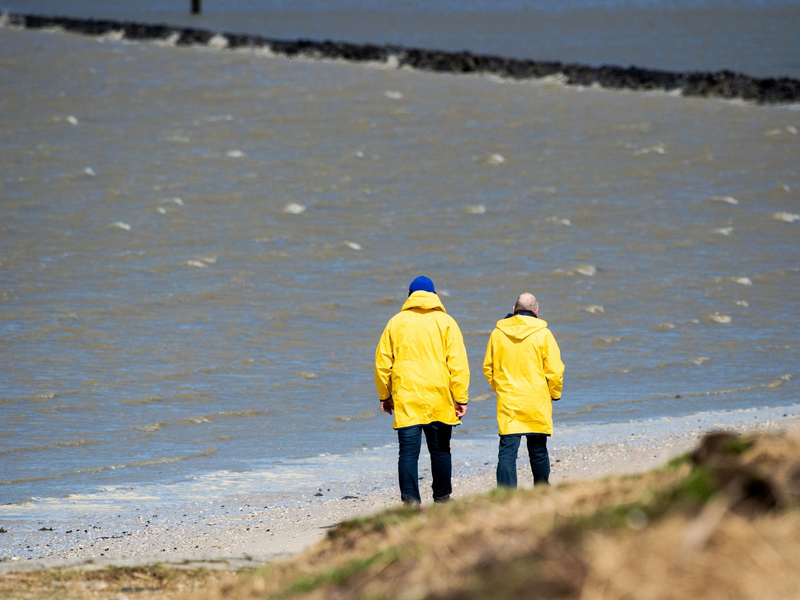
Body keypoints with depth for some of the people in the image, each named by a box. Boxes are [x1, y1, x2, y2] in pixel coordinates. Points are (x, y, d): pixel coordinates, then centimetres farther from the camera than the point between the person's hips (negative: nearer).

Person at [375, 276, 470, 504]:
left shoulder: (396, 323, 5)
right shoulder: (446, 322, 2)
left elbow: (383, 362, 7)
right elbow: (458, 364, -3)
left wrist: (385, 396, 17)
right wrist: (461, 399, -1)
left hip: (405, 399, 0)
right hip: (439, 400, 0)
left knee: (408, 452, -2)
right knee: (440, 450, 14)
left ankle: (411, 502, -11)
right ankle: (442, 499, 23)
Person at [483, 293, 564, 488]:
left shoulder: (498, 333, 3)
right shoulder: (543, 334, -5)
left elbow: (488, 368, 12)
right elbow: (555, 370, -5)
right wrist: (555, 394, 11)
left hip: (507, 401, 1)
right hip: (536, 402, -1)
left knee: (507, 451, -4)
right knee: (538, 450, 13)